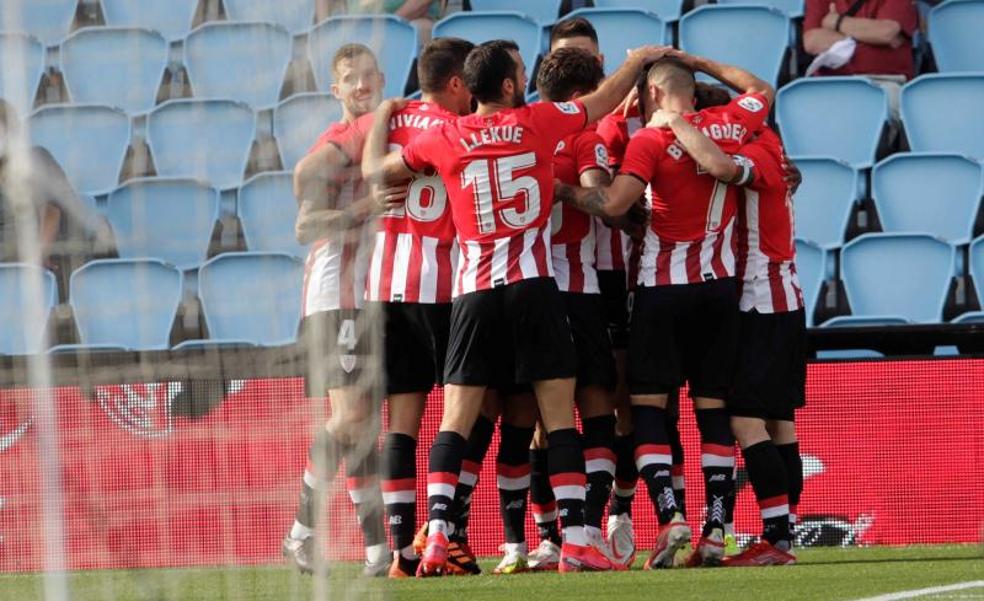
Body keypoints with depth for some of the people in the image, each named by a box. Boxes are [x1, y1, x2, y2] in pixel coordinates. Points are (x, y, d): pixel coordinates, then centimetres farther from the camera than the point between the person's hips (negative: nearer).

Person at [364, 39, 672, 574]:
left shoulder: (444, 139, 5)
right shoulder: (539, 122, 2)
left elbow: (375, 172, 18)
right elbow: (605, 100, 20)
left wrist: (382, 118, 36)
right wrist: (638, 60, 39)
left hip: (474, 290, 2)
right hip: (533, 287, -2)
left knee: (455, 420, 2)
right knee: (559, 414, 0)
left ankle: (437, 534, -11)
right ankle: (575, 540, -6)